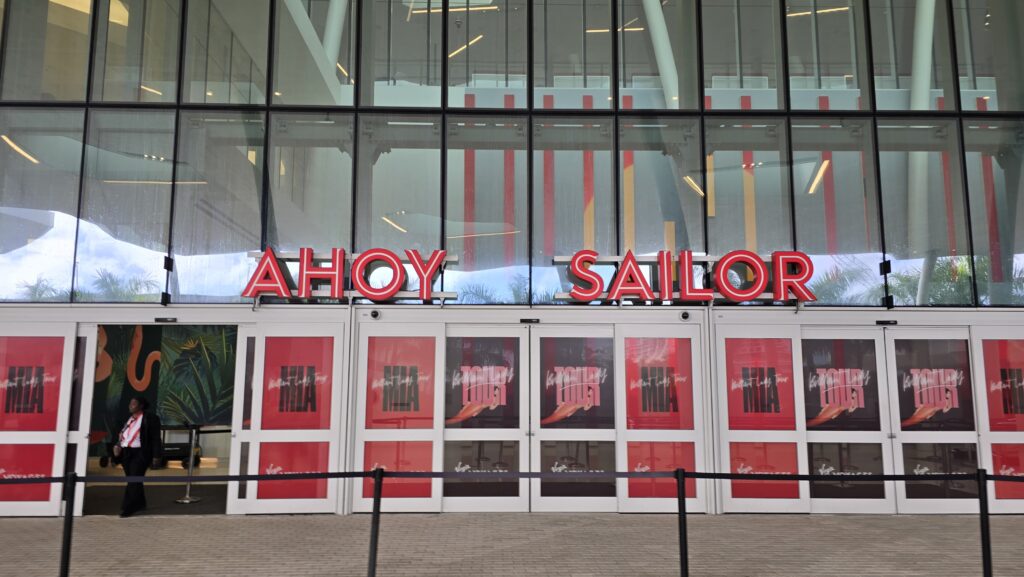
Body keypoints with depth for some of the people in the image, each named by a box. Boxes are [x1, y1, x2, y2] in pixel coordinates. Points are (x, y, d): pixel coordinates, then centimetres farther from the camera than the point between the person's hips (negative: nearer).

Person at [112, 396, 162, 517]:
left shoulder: (150, 418, -5)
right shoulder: (129, 419, 16)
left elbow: (155, 438, -6)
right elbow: (122, 435, 19)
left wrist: (156, 456, -11)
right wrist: (117, 445, -2)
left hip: (140, 453, -7)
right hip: (126, 453, 7)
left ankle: (128, 508, -8)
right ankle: (140, 504, 24)